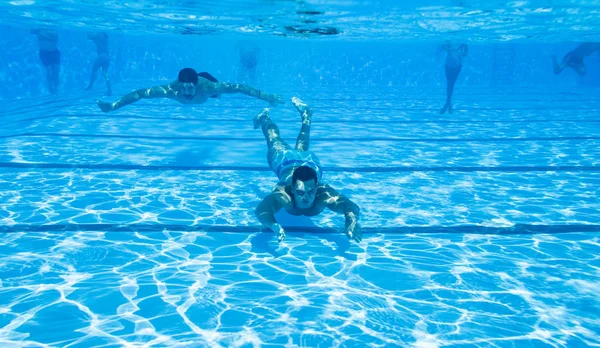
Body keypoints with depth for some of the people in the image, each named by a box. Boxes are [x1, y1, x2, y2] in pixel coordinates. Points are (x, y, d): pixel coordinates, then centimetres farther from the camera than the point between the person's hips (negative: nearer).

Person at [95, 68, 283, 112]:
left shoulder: (207, 86, -49)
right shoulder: (172, 89, -47)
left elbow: (238, 87, -45)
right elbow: (140, 93, -46)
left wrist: (265, 96, -48)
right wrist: (112, 106, -54)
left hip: (205, 79, -1)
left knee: (217, 94, 35)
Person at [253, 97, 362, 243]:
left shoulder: (324, 195, -49)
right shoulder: (283, 194, -50)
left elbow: (352, 206, -60)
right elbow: (261, 210, -63)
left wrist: (352, 220, -81)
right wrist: (275, 226, -82)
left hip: (311, 162, 2)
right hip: (286, 162, -2)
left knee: (301, 149, 37)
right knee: (275, 142, 31)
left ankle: (305, 113, 63)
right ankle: (264, 116, 60)